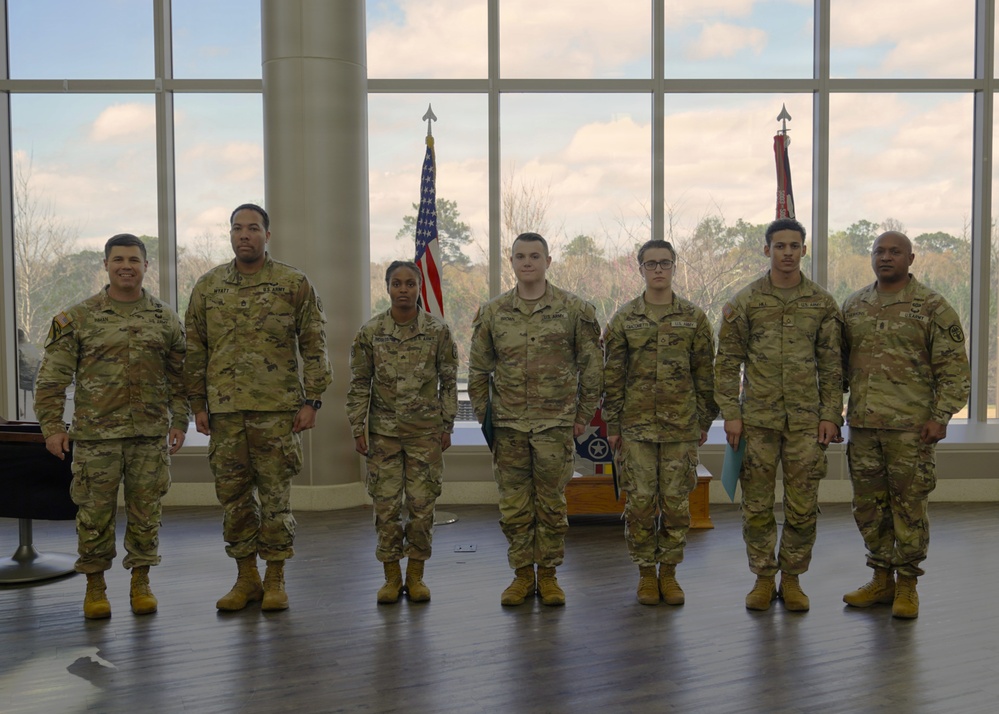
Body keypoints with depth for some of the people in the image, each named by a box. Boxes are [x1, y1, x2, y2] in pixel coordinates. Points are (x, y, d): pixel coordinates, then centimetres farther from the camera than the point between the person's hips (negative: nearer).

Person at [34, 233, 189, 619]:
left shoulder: (166, 320, 7)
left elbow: (179, 377, 11)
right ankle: (95, 587, 17)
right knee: (94, 513, 3)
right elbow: (52, 376, 0)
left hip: (150, 434, 2)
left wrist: (179, 422, 4)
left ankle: (141, 583, 19)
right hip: (95, 434, -1)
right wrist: (52, 426, -6)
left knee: (146, 511, 6)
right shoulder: (77, 318, 1)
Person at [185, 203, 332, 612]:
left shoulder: (294, 284, 1)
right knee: (233, 497, 7)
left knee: (275, 496, 1)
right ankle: (245, 578, 19)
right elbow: (195, 349, 11)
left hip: (278, 409, -3)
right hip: (225, 410, 3)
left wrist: (311, 401, -6)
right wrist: (198, 404, 5)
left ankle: (275, 579, 13)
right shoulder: (208, 287, 8)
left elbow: (314, 346, 0)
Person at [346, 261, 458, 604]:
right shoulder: (370, 332, -1)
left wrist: (447, 426, 2)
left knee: (422, 504, 3)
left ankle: (416, 575, 16)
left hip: (426, 431, 0)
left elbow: (448, 381, 4)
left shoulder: (438, 330, -1)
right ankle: (391, 576, 15)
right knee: (386, 505, 3)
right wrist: (358, 430, 0)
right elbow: (359, 385, 3)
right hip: (383, 431, 0)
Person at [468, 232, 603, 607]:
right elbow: (478, 369, 11)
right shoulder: (492, 313, 5)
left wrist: (584, 414, 2)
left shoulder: (574, 309, 0)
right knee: (514, 504, 6)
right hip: (509, 425, 2)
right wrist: (483, 416, 7)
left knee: (551, 503, 5)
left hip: (555, 424, -2)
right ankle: (522, 573, 18)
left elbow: (592, 365, 3)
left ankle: (548, 574, 17)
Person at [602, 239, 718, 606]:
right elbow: (612, 376, 4)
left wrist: (705, 420, 3)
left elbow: (705, 372, 6)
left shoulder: (694, 317, 4)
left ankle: (669, 571, 18)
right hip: (636, 425, 0)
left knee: (676, 501, 4)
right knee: (641, 501, 2)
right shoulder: (624, 318, 3)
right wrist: (612, 424, 1)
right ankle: (646, 572, 15)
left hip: (681, 425, 0)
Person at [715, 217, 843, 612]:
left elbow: (832, 365, 7)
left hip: (807, 420, 1)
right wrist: (730, 414, -4)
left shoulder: (822, 304, 6)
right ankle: (763, 578, 18)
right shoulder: (744, 302, 2)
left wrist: (831, 415, -1)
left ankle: (792, 578, 18)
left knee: (803, 506, 4)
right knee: (757, 505, 4)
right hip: (758, 419, -1)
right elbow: (727, 362, 2)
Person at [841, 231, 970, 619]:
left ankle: (907, 585, 13)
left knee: (909, 504, 1)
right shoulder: (853, 306, 12)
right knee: (868, 504, 10)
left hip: (910, 426, -5)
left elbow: (954, 368, -5)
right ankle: (881, 579, 23)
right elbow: (839, 361, 18)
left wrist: (940, 416, -13)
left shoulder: (932, 307, -3)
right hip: (862, 424, 5)